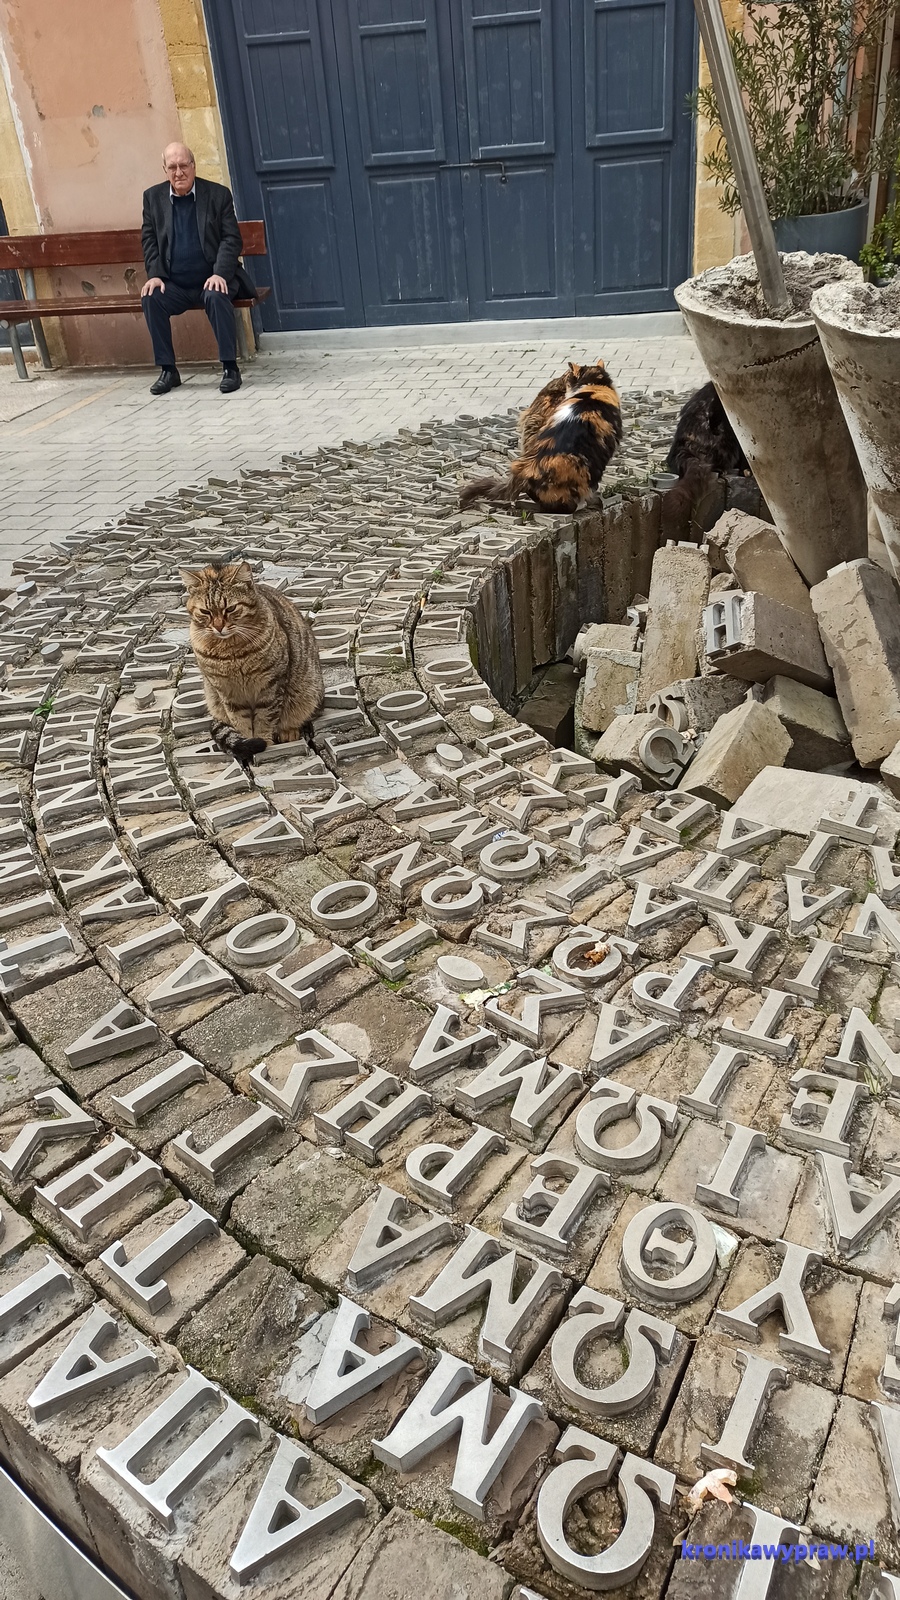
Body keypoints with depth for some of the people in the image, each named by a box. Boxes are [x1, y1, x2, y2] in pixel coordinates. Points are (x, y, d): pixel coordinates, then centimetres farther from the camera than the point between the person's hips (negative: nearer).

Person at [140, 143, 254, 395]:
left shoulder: (218, 194, 1)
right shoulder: (153, 197, 8)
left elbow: (231, 239, -4)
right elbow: (149, 239, 8)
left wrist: (220, 274, -19)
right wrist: (155, 275, -9)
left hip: (212, 279, -3)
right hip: (175, 284, 3)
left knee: (216, 296, -35)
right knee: (151, 298, -24)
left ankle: (230, 367, -24)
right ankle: (167, 370, -13)